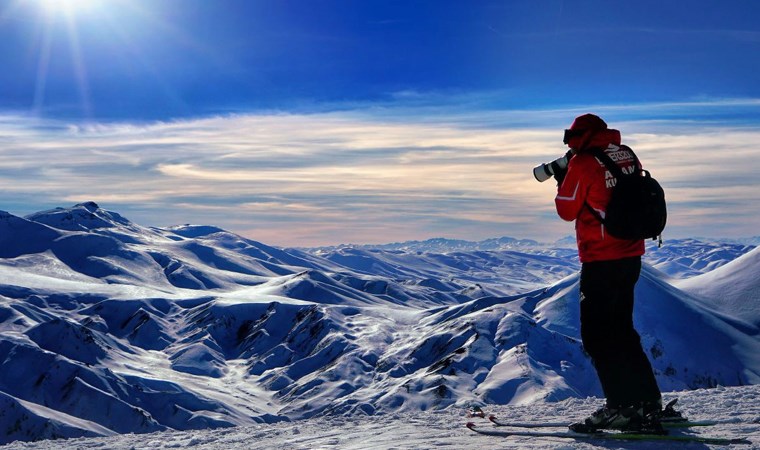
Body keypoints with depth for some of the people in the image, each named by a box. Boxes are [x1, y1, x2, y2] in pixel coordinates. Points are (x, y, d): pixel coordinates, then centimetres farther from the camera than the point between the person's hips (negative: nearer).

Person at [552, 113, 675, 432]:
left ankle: (623, 407, 1)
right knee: (621, 330, 18)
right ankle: (647, 403, 22)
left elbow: (567, 211, -5)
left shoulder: (583, 162, -12)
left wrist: (562, 180, 12)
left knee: (597, 336, 1)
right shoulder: (627, 155, 9)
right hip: (631, 256, 8)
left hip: (601, 261, -8)